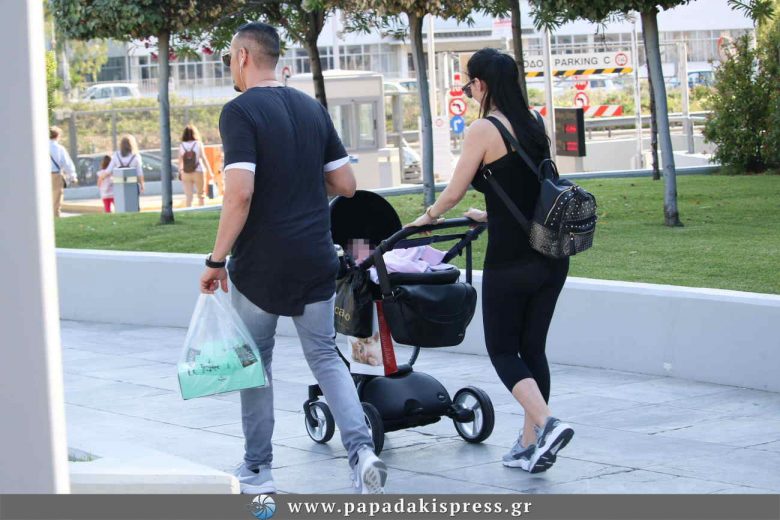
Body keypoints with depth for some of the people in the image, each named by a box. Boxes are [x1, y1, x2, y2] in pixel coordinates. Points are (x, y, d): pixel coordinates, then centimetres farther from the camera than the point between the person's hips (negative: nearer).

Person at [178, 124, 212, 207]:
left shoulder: (182, 145, -1)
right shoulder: (198, 144, -5)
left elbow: (180, 160, 1)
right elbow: (203, 158, -6)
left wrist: (180, 172, 14)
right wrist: (209, 171, 0)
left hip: (186, 174, 1)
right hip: (198, 172, -1)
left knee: (188, 196, 3)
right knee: (201, 195, 12)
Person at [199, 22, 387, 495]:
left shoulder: (240, 111, -13)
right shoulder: (313, 109, 8)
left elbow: (240, 194, -22)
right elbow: (346, 184, 9)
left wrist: (216, 260, -14)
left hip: (260, 265, -5)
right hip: (316, 261, 5)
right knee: (325, 357, 12)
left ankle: (258, 472, 19)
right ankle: (363, 450, -7)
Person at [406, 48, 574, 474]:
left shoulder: (484, 130, -10)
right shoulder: (534, 127, 10)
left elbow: (453, 194, -3)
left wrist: (429, 216, 17)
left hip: (510, 260, -7)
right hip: (552, 257, 7)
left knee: (503, 351, 6)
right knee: (532, 348, 14)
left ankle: (546, 423, -14)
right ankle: (531, 445, 16)